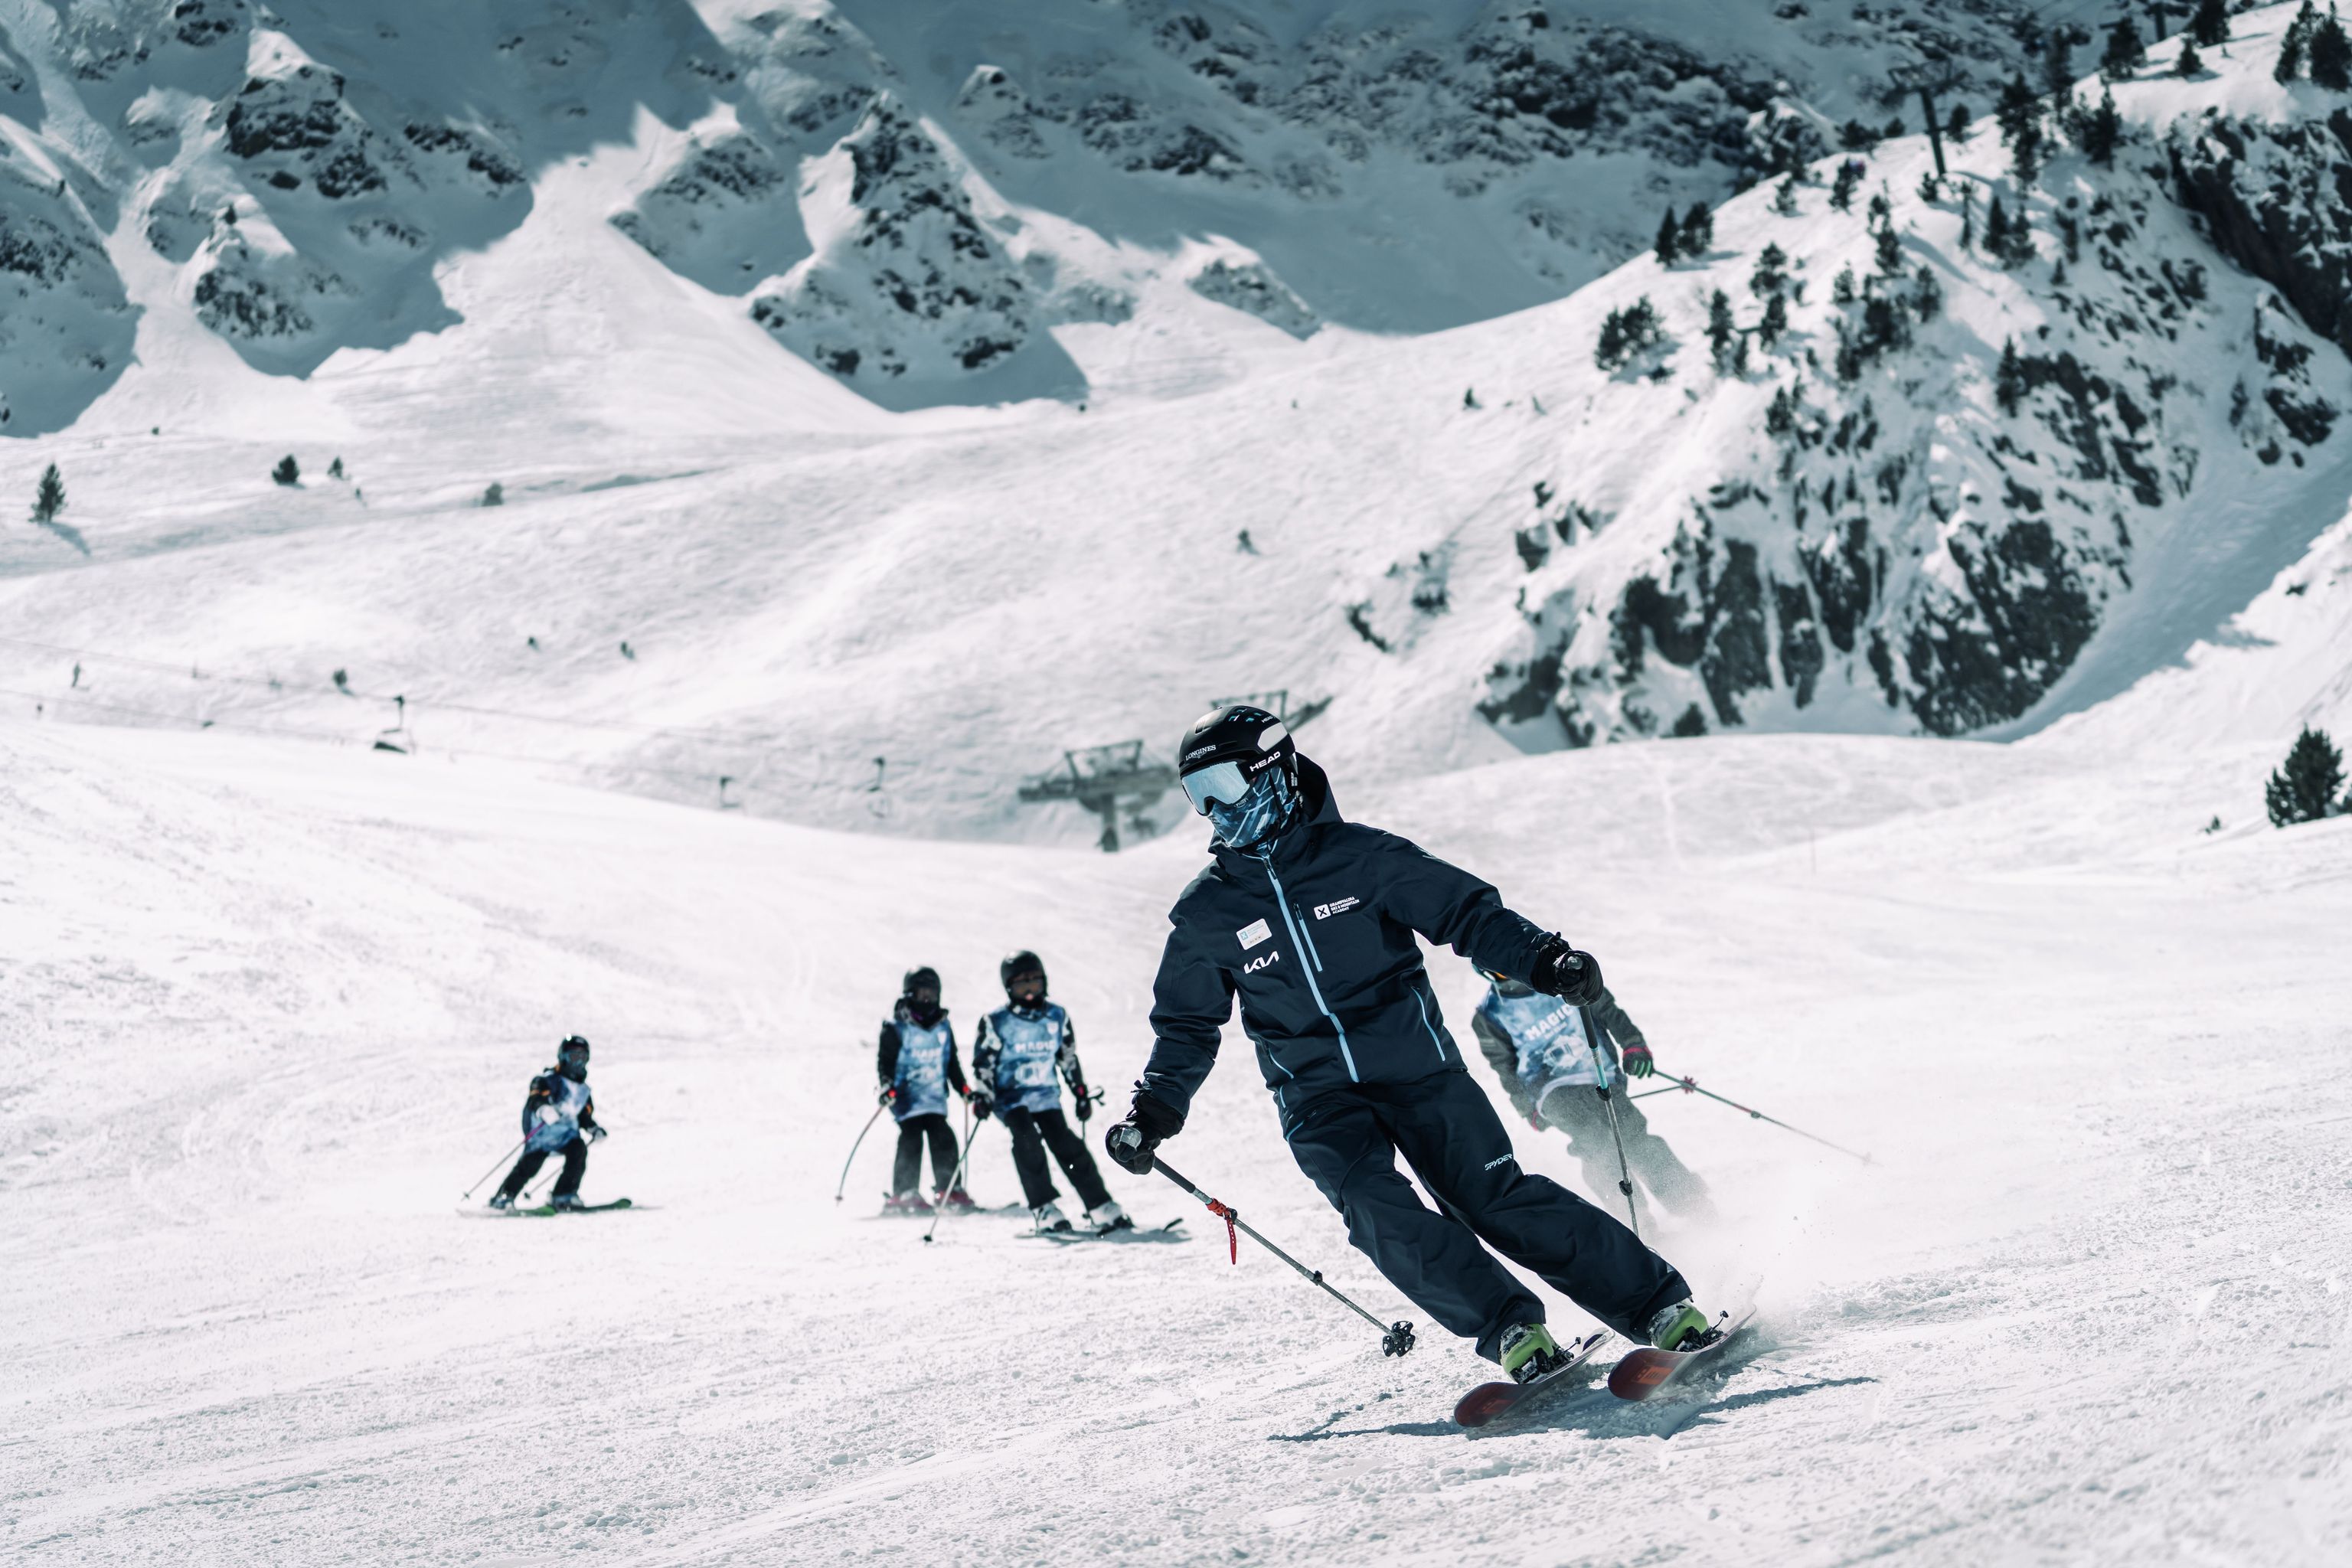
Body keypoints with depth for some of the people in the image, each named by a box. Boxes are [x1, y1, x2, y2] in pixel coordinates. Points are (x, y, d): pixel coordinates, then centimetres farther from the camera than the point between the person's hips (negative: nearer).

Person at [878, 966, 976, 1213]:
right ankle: (904, 1195, -9)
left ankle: (948, 1190, 8)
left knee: (944, 1139, -2)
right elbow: (885, 1060, -4)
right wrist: (887, 1086, -18)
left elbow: (952, 1062, 22)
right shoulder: (896, 1028, -3)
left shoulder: (943, 1026, 13)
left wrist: (963, 1088, 17)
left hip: (935, 1096, 5)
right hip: (907, 1097, -5)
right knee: (911, 1141, -13)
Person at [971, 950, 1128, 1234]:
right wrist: (982, 1096, -14)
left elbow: (1069, 1058, 19)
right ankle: (1044, 1209, -24)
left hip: (1047, 1096, 3)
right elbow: (983, 1063, -1)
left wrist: (1082, 1093, 19)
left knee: (1068, 1146, -10)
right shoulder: (996, 1023, -4)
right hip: (1011, 1097, -3)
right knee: (1027, 1140, -28)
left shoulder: (1057, 1017, 8)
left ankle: (1101, 1209, -3)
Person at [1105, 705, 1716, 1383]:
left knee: (1499, 1200, -9)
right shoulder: (1205, 913, 4)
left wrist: (1542, 958, -17)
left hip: (1416, 1065, -2)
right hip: (1317, 1098, 2)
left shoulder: (1357, 856, -3)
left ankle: (1662, 1306, 0)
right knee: (1376, 1207, -25)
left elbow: (1466, 911, -2)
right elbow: (1187, 1028, 15)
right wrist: (1154, 1112, 2)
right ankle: (1511, 1331, -19)